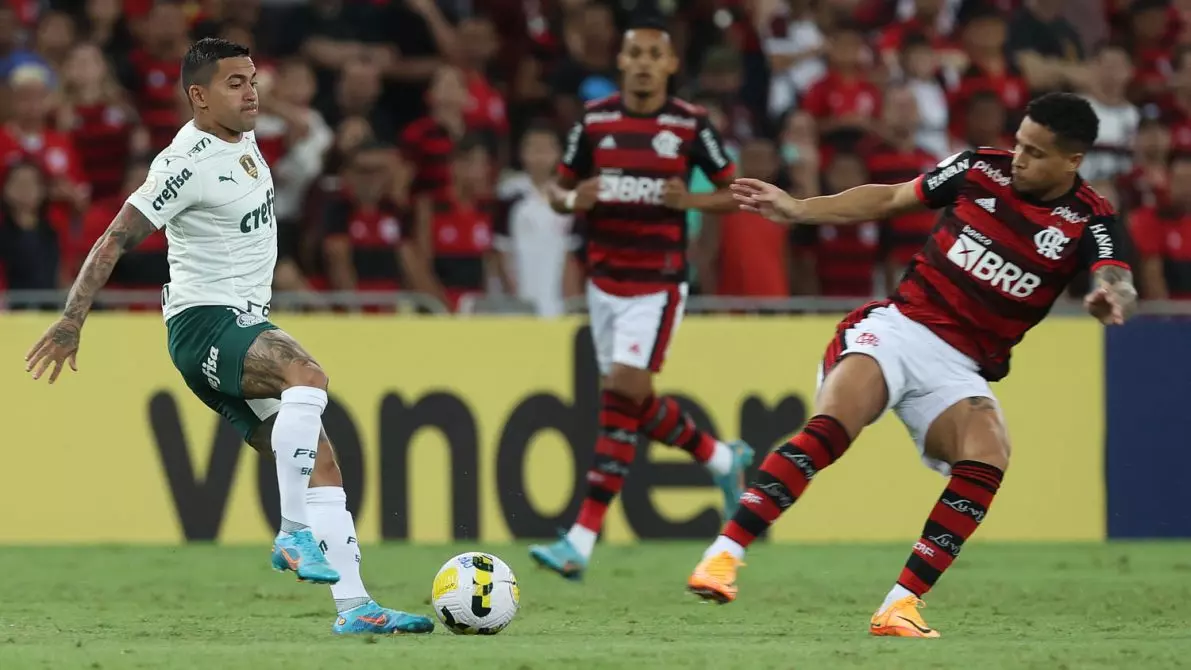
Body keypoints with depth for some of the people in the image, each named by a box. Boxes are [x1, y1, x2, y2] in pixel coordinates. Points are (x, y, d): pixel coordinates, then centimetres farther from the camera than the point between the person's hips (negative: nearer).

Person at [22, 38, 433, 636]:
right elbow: (116, 240, -15)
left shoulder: (243, 138, 12)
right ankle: (295, 534, -30)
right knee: (308, 376, -34)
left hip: (244, 326, 9)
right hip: (205, 323, -9)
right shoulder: (189, 162, -15)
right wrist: (70, 321, -20)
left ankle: (353, 608, -4)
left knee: (319, 459, -1)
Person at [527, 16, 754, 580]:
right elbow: (558, 190, 10)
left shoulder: (690, 125, -5)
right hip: (604, 278, 5)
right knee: (630, 400, 9)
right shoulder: (594, 120, 3)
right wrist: (573, 200, -13)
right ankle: (721, 458, 36)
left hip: (659, 283, -5)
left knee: (624, 391, -15)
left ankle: (582, 541, -16)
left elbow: (735, 193, 3)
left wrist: (692, 200, -17)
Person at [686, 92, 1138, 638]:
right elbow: (888, 200, 14)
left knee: (988, 453, -29)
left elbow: (1115, 279, -24)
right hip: (898, 326, 0)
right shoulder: (982, 168, 2)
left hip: (958, 367, 0)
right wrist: (796, 210, 11)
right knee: (833, 425, -28)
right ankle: (724, 555, -29)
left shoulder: (1087, 221, -4)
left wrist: (1112, 295, -49)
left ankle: (900, 607, -25)